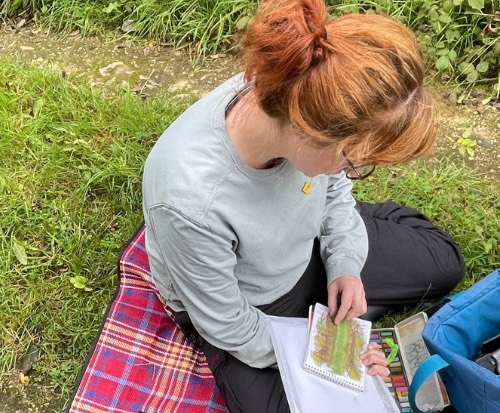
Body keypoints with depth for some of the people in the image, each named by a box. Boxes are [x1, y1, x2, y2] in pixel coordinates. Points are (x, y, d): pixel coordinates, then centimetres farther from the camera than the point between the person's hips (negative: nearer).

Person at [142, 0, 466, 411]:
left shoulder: (302, 98, -29)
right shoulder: (190, 202, -43)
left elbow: (333, 187, -3)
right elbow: (231, 330, -24)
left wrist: (345, 263, -12)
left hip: (308, 249, 4)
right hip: (245, 312, -3)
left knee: (444, 264, 12)